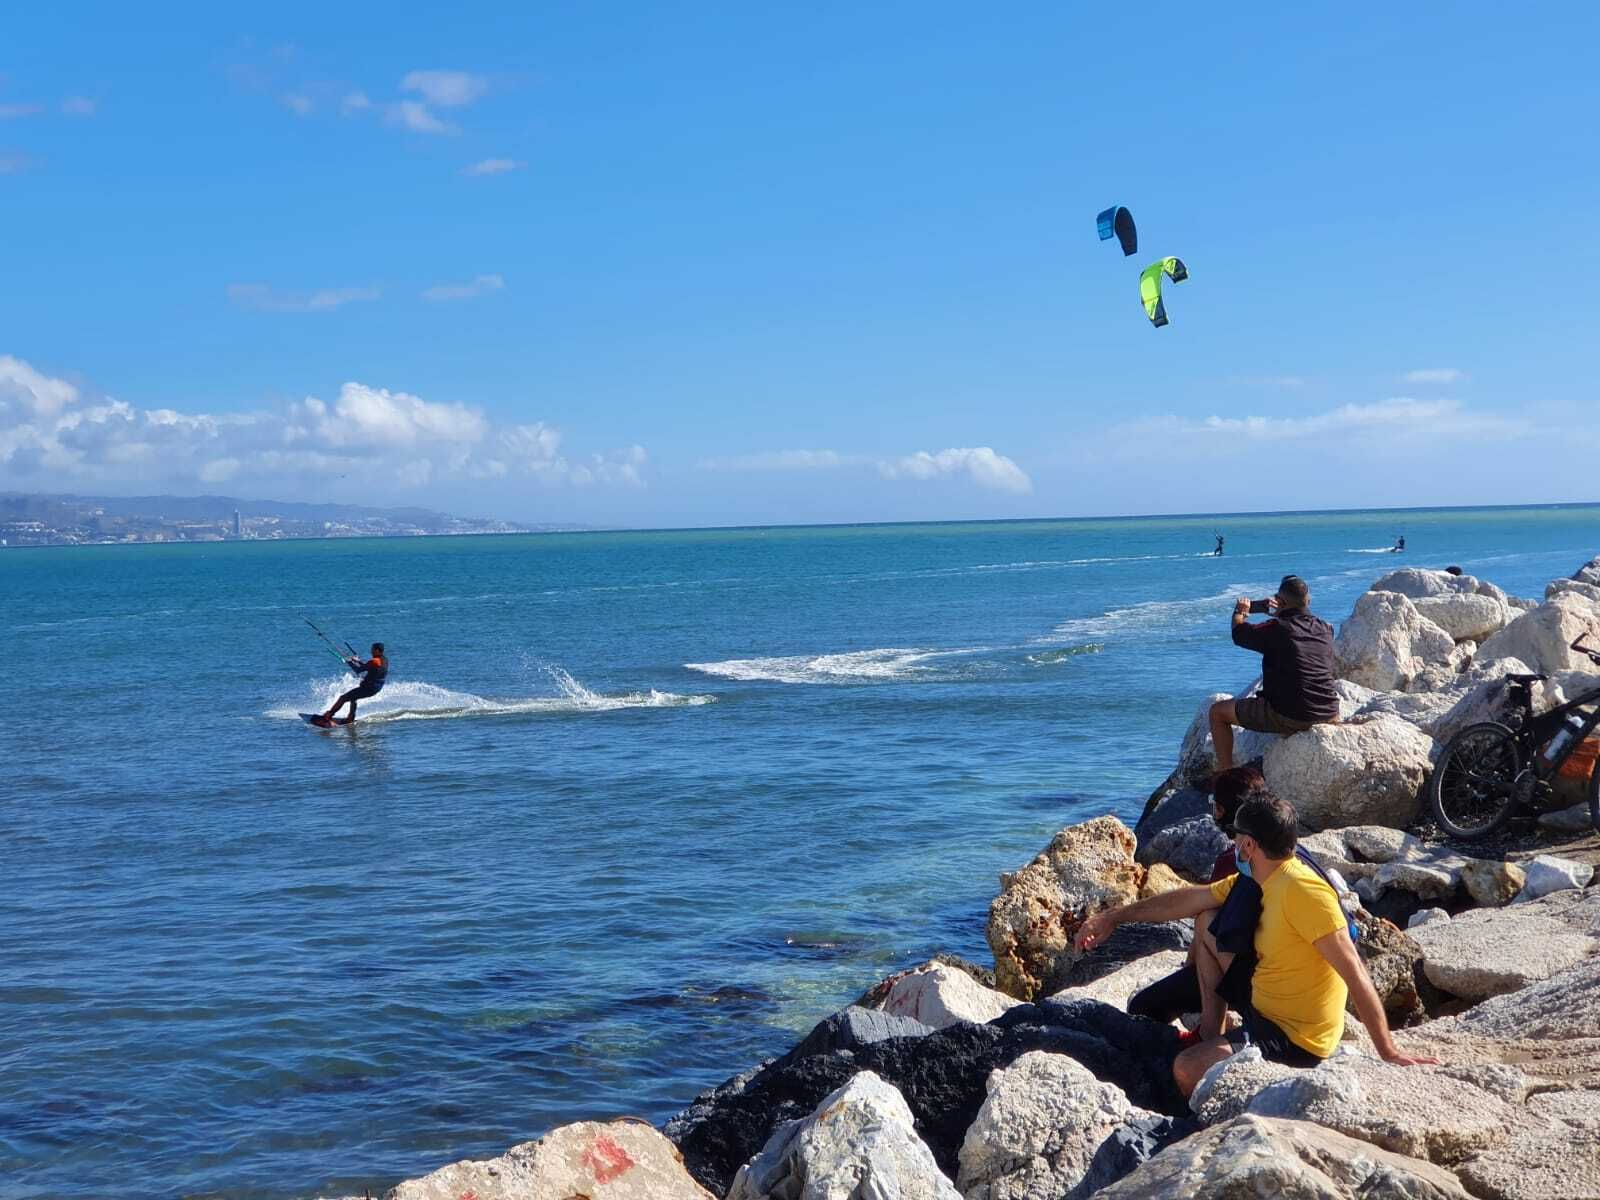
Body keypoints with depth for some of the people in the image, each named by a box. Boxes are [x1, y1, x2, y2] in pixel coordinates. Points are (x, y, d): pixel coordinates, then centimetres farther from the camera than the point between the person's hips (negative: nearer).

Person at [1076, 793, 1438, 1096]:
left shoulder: (1302, 891, -27)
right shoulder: (1257, 880, 3)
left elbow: (1355, 975, -27)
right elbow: (1190, 898, 15)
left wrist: (1388, 1053, -28)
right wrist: (1114, 917, 18)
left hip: (1295, 1040, -10)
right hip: (1263, 1005, 10)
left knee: (1186, 1069, -28)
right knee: (1207, 920, 17)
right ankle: (1211, 1031, 19)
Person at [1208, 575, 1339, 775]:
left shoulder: (1277, 629, -12)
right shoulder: (1326, 629, 4)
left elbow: (1239, 633, 5)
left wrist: (1241, 612, 25)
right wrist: (1282, 614, 37)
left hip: (1287, 717, -6)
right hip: (1328, 715, 6)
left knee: (1218, 712, 10)